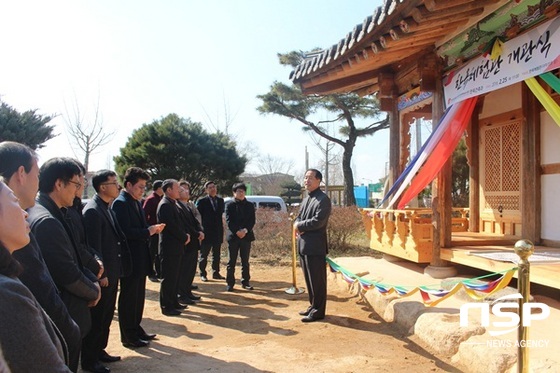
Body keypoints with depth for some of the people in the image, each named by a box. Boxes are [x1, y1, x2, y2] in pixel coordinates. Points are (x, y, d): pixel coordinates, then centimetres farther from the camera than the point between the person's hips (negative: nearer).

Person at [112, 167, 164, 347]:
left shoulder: (137, 202, 12)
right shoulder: (121, 203, -16)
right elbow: (125, 232, -24)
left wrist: (152, 229, -2)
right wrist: (148, 232, -19)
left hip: (140, 258, 9)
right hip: (130, 259, -9)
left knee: (138, 297, 17)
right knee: (128, 297, 3)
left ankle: (136, 329, 30)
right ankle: (128, 336, 15)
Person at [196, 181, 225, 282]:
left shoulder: (220, 200, 8)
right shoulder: (202, 201, -6)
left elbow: (222, 214, 12)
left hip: (218, 232, 5)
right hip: (206, 232, -4)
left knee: (216, 254, 12)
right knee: (203, 255, 4)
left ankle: (216, 273, 22)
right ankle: (202, 274, 13)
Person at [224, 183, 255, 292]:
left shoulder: (250, 205, 9)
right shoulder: (230, 205, 3)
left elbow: (252, 220, 1)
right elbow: (229, 221, -6)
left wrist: (245, 230, -14)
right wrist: (237, 232, -18)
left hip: (246, 236, 2)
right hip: (233, 236, -2)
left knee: (245, 261, 7)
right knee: (232, 261, 1)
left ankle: (245, 282, 15)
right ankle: (230, 283, 7)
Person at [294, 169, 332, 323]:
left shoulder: (323, 199, -12)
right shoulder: (306, 199, 17)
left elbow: (318, 221, -22)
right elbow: (299, 217, 19)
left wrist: (299, 226, -11)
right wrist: (297, 225, -5)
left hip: (315, 246, -9)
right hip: (303, 245, 9)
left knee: (317, 280, 0)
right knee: (309, 279, 17)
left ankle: (318, 311, 9)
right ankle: (313, 305, 29)